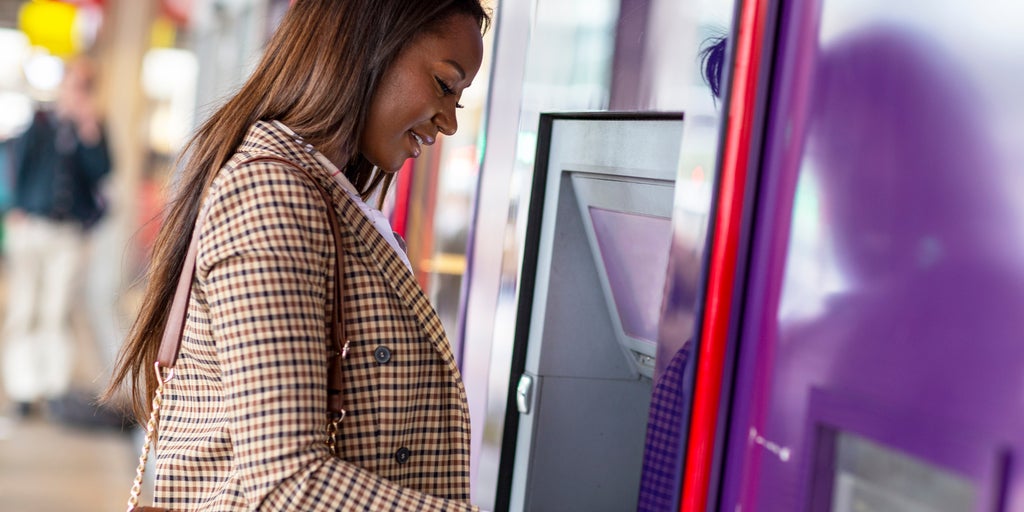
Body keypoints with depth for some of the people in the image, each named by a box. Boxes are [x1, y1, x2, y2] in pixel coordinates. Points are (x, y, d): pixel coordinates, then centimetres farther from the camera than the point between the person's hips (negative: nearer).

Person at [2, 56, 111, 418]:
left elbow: (100, 172, -5)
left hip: (69, 234, 0)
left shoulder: (93, 129, 9)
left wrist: (90, 132, -13)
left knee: (57, 313, -1)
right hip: (29, 226, 0)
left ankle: (56, 386, 6)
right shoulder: (38, 122, 7)